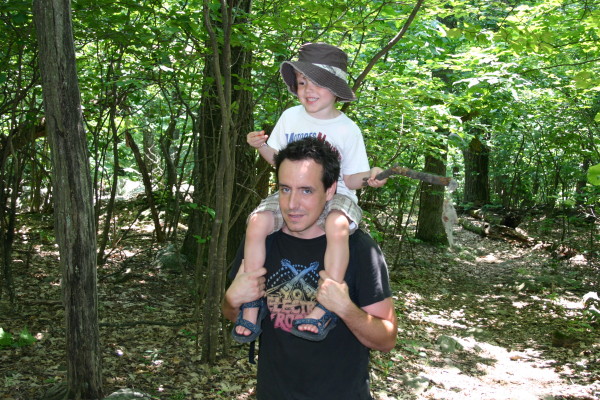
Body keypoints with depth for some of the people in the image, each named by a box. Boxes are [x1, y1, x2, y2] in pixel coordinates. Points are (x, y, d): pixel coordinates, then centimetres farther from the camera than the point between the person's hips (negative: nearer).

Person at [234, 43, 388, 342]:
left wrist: (368, 177, -22)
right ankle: (250, 308, -18)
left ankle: (325, 309, -31)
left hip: (334, 194, -3)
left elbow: (350, 179, -1)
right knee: (257, 222, -26)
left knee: (337, 226, -39)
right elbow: (277, 158, 18)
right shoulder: (290, 117, 7)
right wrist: (260, 146, -2)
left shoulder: (347, 129, -2)